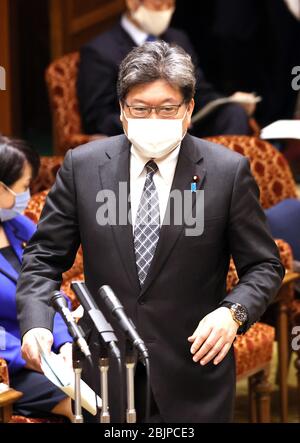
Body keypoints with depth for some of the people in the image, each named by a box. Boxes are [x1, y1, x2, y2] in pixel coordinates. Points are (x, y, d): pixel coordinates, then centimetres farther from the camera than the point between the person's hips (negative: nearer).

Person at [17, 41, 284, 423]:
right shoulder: (82, 166, -1)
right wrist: (36, 323, -15)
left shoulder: (228, 171, -5)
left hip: (193, 374, -1)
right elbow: (44, 258, 2)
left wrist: (233, 312, -19)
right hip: (104, 373, 1)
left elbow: (264, 265, 0)